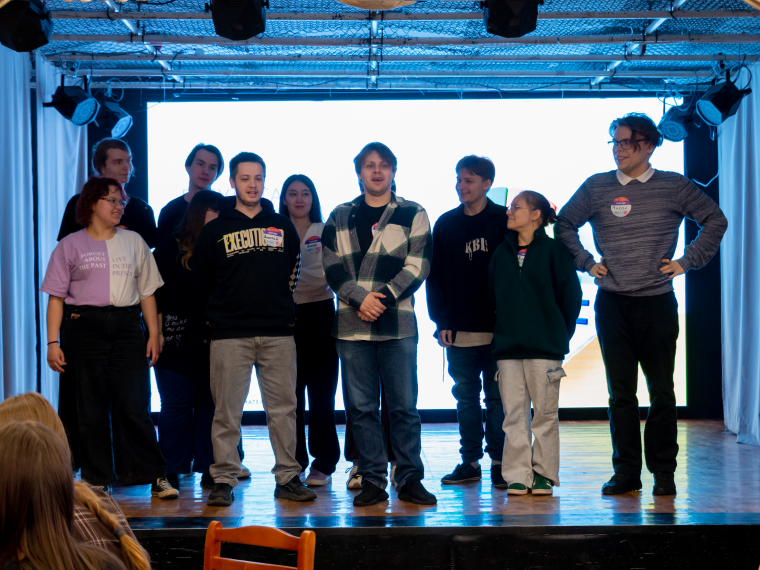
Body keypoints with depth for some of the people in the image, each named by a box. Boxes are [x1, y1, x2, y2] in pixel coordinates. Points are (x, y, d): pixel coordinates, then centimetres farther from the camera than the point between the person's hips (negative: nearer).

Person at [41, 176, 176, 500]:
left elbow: (147, 292, 14)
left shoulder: (134, 242, 14)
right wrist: (53, 342, -5)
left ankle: (155, 476, 2)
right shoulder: (71, 245, 7)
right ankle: (97, 480, 11)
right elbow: (56, 298, 3)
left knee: (135, 405, -4)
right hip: (84, 325, -1)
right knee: (91, 408, 1)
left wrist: (154, 333, 5)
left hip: (126, 327, 1)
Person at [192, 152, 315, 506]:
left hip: (278, 333, 2)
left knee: (283, 408, 3)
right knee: (226, 411, -1)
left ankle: (288, 478, 10)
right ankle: (224, 480, 6)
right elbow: (201, 281, 12)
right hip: (230, 335, -2)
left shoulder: (282, 226, 10)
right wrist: (222, 311, 11)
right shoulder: (214, 231, 5)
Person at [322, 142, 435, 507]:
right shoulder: (340, 217, 12)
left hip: (397, 325, -1)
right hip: (351, 324, 2)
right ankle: (372, 481, 11)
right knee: (361, 407, 4)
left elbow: (418, 265, -1)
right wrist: (360, 299, -11)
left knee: (404, 405, 0)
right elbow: (332, 267, 4)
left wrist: (382, 296, -12)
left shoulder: (413, 215, 7)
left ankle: (410, 479, 9)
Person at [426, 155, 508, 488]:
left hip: (497, 329, -3)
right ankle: (470, 461, 14)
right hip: (458, 330, 3)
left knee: (497, 396, 2)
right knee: (466, 397, 7)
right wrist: (441, 321, 0)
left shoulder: (505, 222, 1)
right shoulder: (446, 224, 10)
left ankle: (499, 462, 9)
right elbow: (435, 276, 8)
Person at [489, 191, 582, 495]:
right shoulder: (501, 253, 11)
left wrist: (560, 335, 2)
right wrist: (503, 332, 12)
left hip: (545, 347, -4)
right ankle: (518, 476, 8)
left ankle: (544, 473, 11)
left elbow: (571, 295, 0)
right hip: (507, 346, 4)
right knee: (514, 413, 3)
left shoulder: (553, 250, -2)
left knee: (545, 412, 2)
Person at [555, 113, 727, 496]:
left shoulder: (673, 187, 2)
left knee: (661, 391, 3)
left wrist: (687, 262, 2)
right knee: (620, 393, 5)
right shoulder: (596, 187, 5)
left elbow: (716, 221, 10)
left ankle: (663, 471, 13)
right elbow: (563, 225, 15)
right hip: (611, 303, 1)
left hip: (658, 302, -1)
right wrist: (586, 263, 6)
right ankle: (626, 472, 12)